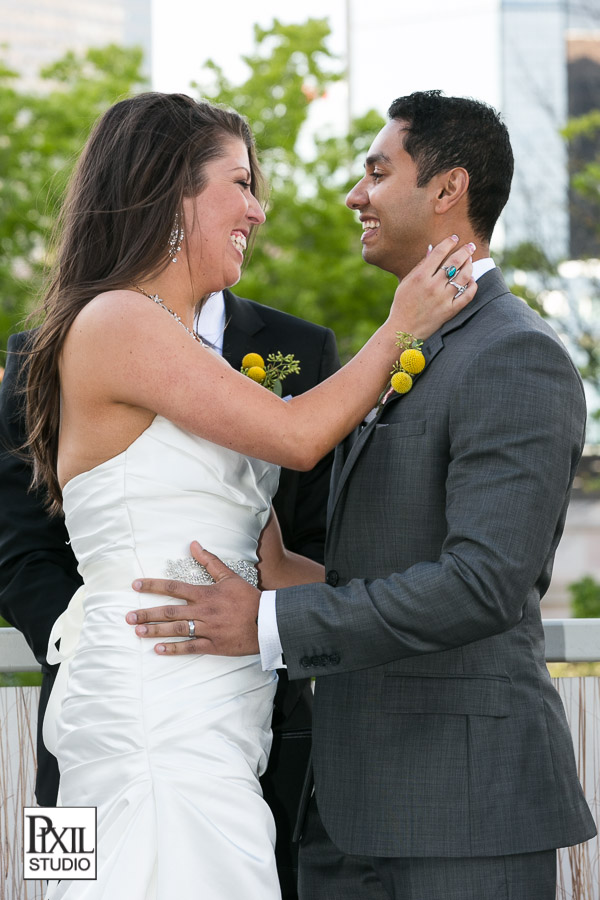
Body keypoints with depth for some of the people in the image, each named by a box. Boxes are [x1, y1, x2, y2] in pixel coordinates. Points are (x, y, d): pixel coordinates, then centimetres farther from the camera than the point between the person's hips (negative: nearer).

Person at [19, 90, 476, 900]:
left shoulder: (189, 352, 20)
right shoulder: (115, 324, -8)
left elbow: (270, 569, 17)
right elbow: (298, 435, -10)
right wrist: (402, 329, 3)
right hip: (157, 720, -9)